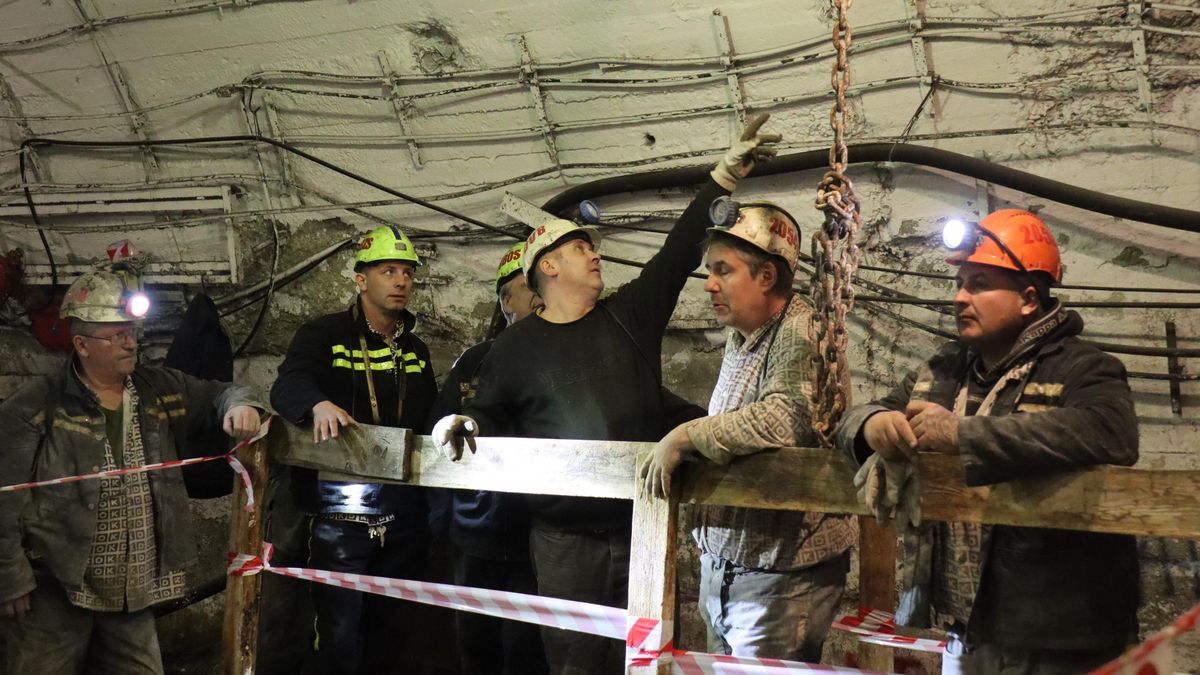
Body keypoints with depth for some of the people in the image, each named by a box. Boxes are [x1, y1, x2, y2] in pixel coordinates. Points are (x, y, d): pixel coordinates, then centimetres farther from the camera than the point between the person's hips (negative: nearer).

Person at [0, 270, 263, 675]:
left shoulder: (161, 390, 5)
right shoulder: (37, 406, -9)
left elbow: (218, 394, 18)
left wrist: (241, 406, -8)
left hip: (133, 593, 5)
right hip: (54, 592, -4)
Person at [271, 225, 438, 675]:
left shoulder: (416, 351, 15)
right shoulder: (325, 335, -3)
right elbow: (287, 387, -20)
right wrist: (319, 404, -40)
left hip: (404, 517, 6)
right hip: (341, 514, -5)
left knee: (386, 637, 14)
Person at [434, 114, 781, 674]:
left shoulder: (630, 315, 8)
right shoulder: (516, 345, 6)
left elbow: (680, 251, 5)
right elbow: (495, 413, 16)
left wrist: (725, 175, 3)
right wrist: (466, 422, -7)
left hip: (644, 529, 2)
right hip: (566, 540, -1)